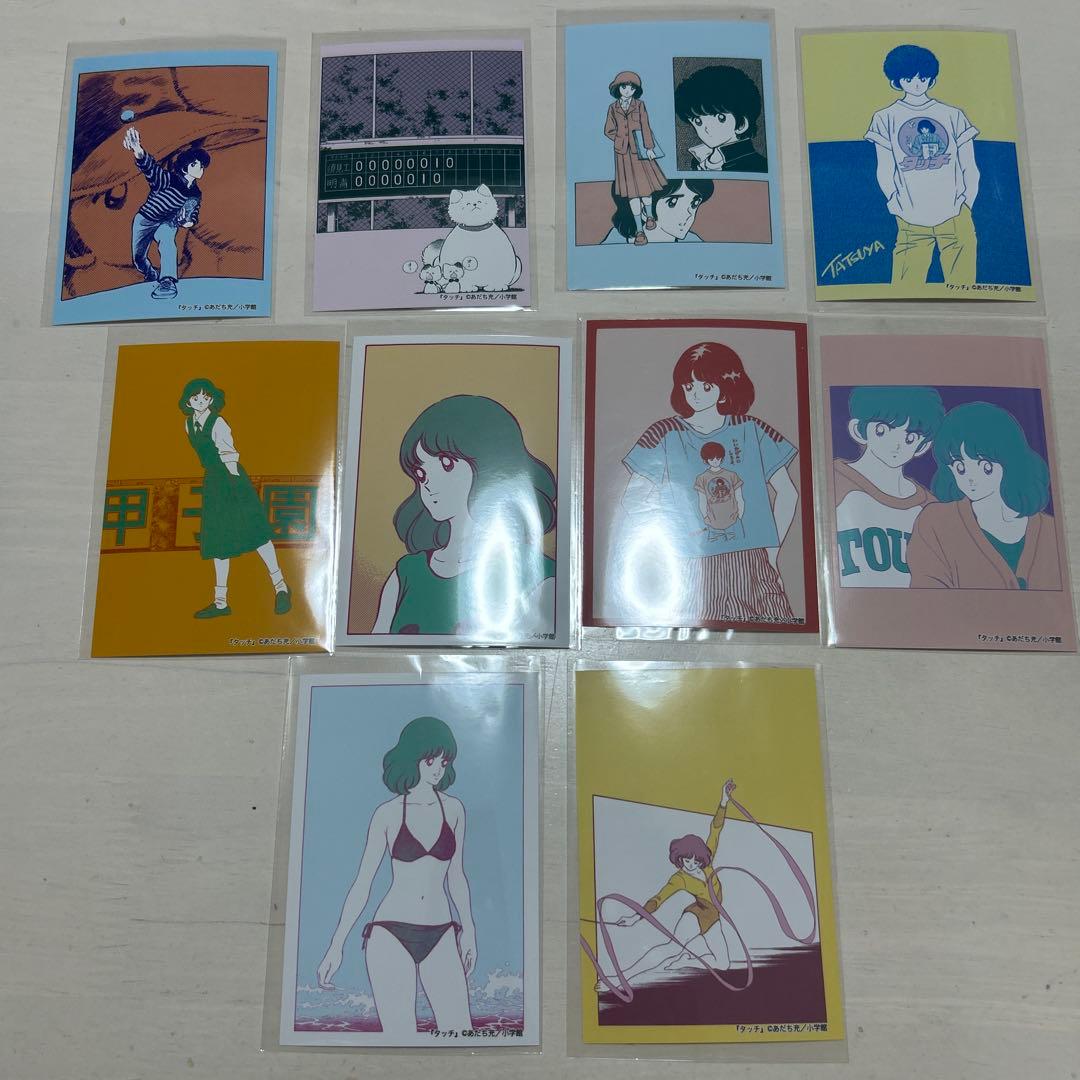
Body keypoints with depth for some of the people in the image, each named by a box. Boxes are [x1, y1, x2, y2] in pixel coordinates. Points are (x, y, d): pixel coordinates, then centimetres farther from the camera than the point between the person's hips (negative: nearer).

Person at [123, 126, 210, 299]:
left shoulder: (195, 193, -7)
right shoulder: (169, 179, -24)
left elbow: (194, 213, 12)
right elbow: (151, 168, -44)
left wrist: (190, 221, -14)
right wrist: (139, 152, -67)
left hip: (167, 223, 2)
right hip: (144, 220, -1)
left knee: (167, 239, -35)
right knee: (138, 259, 6)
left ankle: (167, 282, -42)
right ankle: (153, 275, 41)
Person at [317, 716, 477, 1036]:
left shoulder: (453, 809, 6)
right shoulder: (387, 814, -1)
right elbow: (362, 883, 3)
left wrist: (468, 930, 19)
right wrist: (336, 945, 1)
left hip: (440, 938, 2)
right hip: (392, 936, -2)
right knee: (401, 1037, -6)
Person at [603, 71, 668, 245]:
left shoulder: (640, 105, 2)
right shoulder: (613, 108, 4)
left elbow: (645, 127, -2)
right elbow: (608, 130, 9)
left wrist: (649, 147, -9)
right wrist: (622, 140, -1)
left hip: (640, 150, 0)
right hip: (623, 153, 0)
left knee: (645, 184, 7)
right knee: (632, 190, -1)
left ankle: (649, 214, 37)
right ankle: (639, 230, 3)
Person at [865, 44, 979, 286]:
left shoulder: (953, 115, 11)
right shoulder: (886, 118, 7)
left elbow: (970, 168, 11)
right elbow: (885, 171, 4)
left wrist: (966, 203, 2)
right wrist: (898, 205, -5)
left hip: (955, 218, 1)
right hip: (912, 223, -1)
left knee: (962, 287, -2)